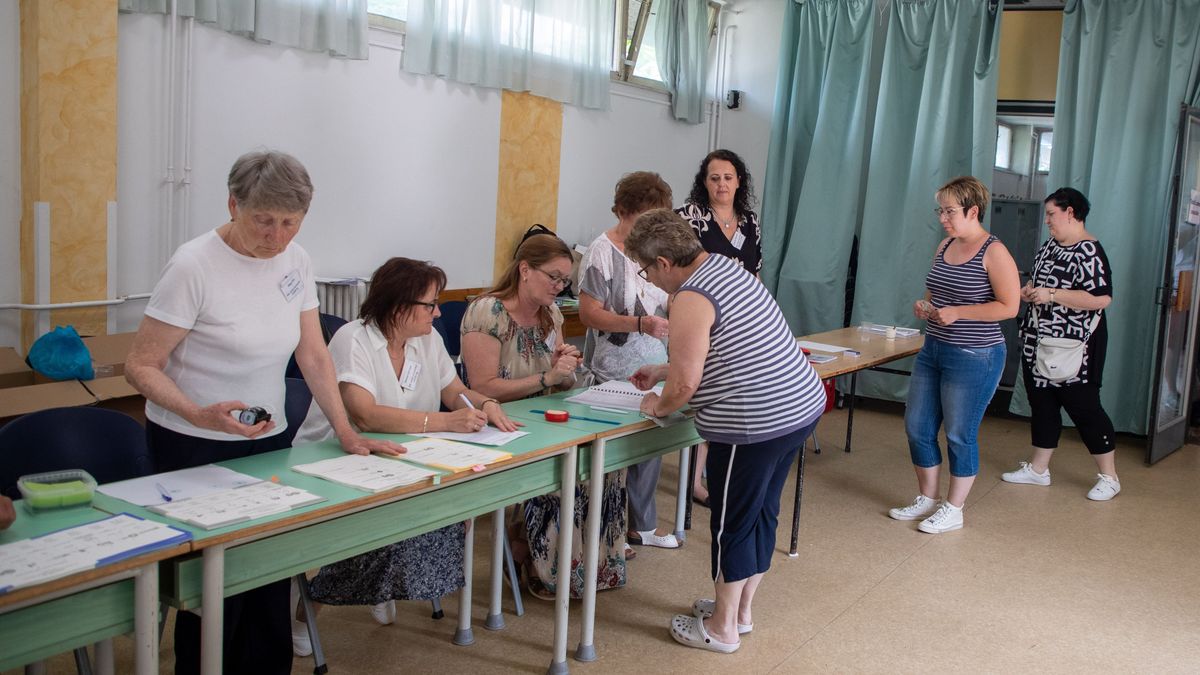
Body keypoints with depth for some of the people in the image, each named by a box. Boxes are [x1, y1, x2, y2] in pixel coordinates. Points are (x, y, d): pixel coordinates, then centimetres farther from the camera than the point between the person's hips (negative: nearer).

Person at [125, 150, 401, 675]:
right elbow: (140, 366, -14)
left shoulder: (296, 261, 0)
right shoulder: (195, 266, -17)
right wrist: (200, 415, -30)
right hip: (194, 448, -5)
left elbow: (314, 357, 5)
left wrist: (346, 432, -3)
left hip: (267, 440, 5)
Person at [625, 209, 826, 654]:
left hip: (756, 424, -10)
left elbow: (684, 385, -17)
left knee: (732, 525, 6)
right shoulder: (725, 267, 13)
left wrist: (657, 406, 3)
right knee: (761, 513, 20)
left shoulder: (691, 299, -16)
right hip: (802, 405, 10)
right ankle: (741, 609, 35)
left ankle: (723, 628, 21)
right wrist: (660, 372, 29)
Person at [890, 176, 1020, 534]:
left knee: (959, 435, 3)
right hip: (933, 352, 8)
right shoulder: (945, 246, 9)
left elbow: (1009, 306, -17)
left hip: (974, 358, -8)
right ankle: (926, 500, 29)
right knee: (917, 427, 11)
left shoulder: (994, 252, -14)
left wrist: (957, 313, -22)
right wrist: (925, 306, 0)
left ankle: (953, 509, 20)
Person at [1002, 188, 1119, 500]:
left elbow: (1101, 298, -26)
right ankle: (1038, 469, 26)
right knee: (1041, 404, 15)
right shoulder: (1050, 246, 11)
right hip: (1039, 345, 9)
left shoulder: (1089, 252, -17)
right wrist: (1030, 290, 4)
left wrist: (1051, 295, -24)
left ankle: (1109, 478, 12)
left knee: (1083, 407, -1)